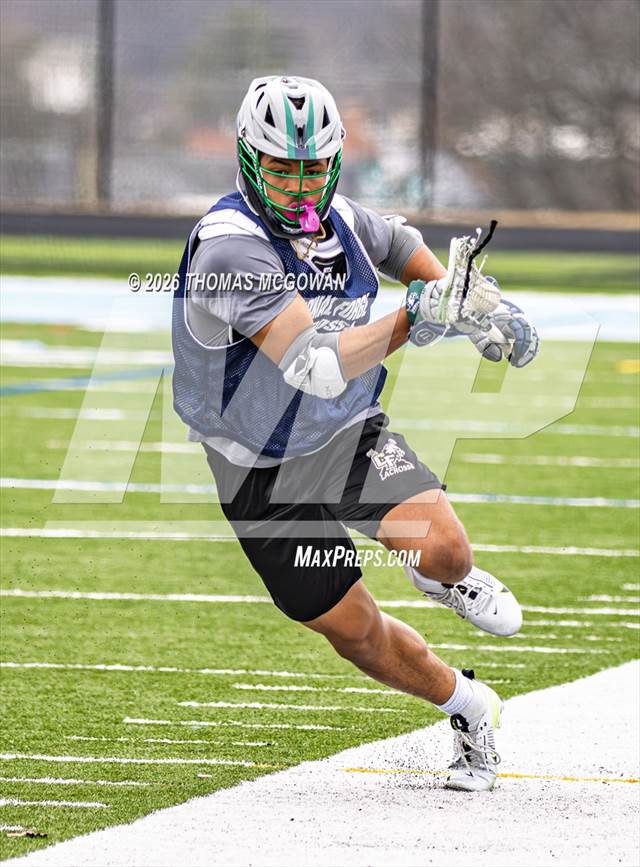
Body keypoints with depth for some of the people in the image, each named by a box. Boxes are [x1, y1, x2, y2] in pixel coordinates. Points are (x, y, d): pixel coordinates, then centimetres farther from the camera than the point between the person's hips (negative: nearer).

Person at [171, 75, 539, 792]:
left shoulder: (335, 220, -7)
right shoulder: (232, 248, -29)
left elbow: (400, 244, 19)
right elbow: (315, 367, -37)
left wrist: (473, 302, 6)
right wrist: (413, 322, -45)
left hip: (351, 433, 4)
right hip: (265, 475, -4)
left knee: (440, 548, -23)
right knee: (352, 631, 4)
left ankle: (448, 580, 15)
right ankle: (468, 707, 30)